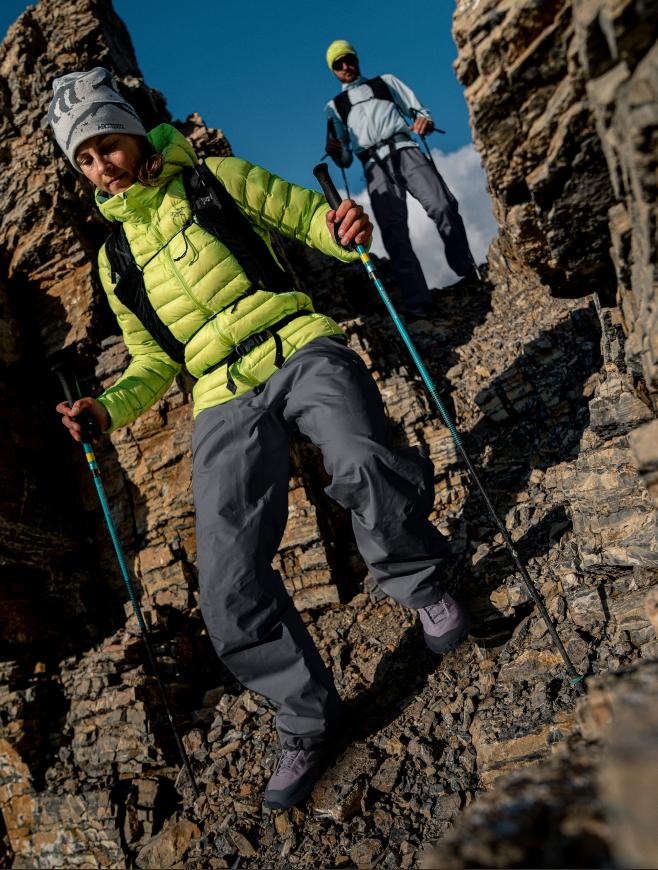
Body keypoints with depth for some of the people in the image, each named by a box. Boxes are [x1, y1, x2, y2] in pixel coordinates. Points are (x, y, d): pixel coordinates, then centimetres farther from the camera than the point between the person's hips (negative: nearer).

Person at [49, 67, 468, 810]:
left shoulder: (217, 179, 12)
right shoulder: (113, 259, 21)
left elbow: (311, 218, 9)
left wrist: (344, 229, -15)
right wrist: (109, 408, 4)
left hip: (301, 352, -2)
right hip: (225, 401, 3)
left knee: (362, 466, -35)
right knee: (230, 589, -13)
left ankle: (421, 586, -2)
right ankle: (308, 720, 11)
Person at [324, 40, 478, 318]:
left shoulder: (385, 81, 31)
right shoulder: (334, 106, 30)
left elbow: (417, 109, 21)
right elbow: (346, 160, 23)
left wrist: (425, 120, -4)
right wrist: (336, 153, -2)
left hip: (405, 150, 0)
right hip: (375, 167, 0)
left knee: (443, 207, -24)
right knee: (394, 233, -19)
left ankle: (470, 278, -22)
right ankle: (418, 306, -27)